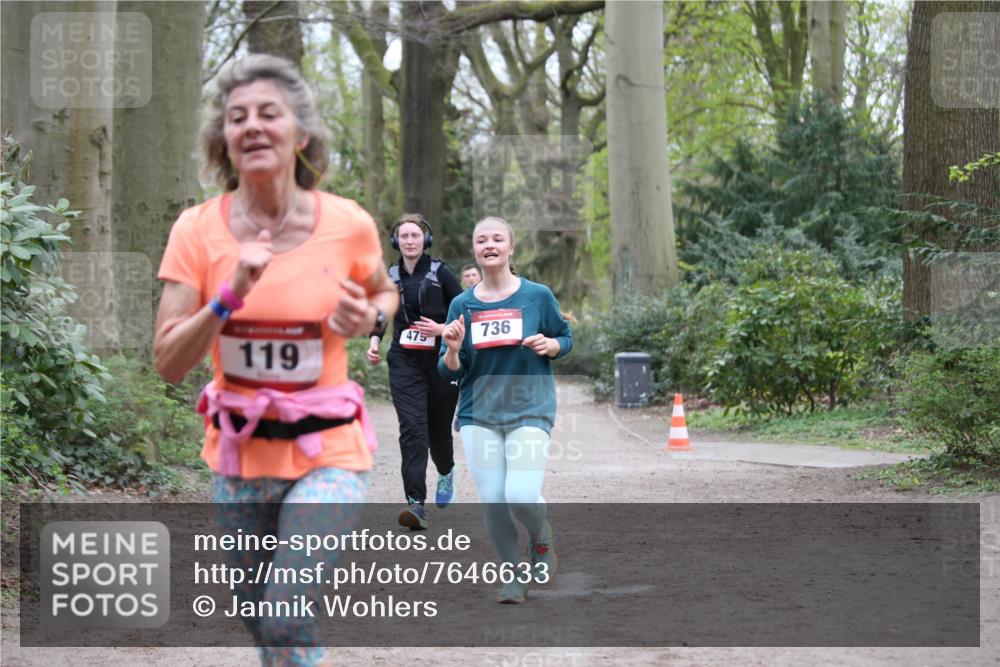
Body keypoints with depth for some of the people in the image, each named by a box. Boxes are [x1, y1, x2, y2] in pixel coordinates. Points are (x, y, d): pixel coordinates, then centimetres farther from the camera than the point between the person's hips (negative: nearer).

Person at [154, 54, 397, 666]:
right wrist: (230, 296, -25)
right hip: (239, 452, 2)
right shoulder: (197, 231, -9)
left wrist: (368, 318, -11)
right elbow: (169, 363, -11)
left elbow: (385, 294, 13)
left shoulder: (348, 225, -10)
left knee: (289, 615, -19)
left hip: (327, 449, -2)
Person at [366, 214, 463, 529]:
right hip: (405, 362, 1)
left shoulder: (441, 273, -3)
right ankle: (416, 504, -22)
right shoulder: (390, 276, 6)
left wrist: (442, 329, -17)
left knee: (438, 429, 10)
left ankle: (446, 472, 46)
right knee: (412, 428, -15)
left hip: (441, 360, -1)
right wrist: (374, 341, 4)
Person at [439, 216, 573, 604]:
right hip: (479, 414, 2)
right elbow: (450, 373, 6)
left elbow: (566, 339, 13)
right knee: (492, 501, -4)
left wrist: (549, 345, -9)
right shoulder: (462, 304, 4)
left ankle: (541, 539, 16)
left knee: (522, 495, -18)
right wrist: (453, 350, -16)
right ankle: (514, 576, 17)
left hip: (530, 409, -2)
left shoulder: (537, 296, 0)